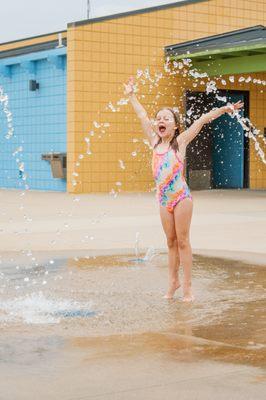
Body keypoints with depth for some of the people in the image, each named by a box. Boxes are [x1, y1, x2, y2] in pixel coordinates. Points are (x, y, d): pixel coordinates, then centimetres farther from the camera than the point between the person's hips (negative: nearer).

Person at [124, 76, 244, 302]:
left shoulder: (180, 141, -4)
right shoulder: (155, 142, 7)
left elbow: (202, 120, -8)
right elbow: (143, 117, 17)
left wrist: (224, 109, -14)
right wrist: (131, 96, 25)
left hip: (181, 197, -4)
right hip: (164, 199, 4)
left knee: (183, 241, 0)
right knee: (171, 242, 12)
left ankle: (187, 287, 4)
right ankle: (174, 282, 20)